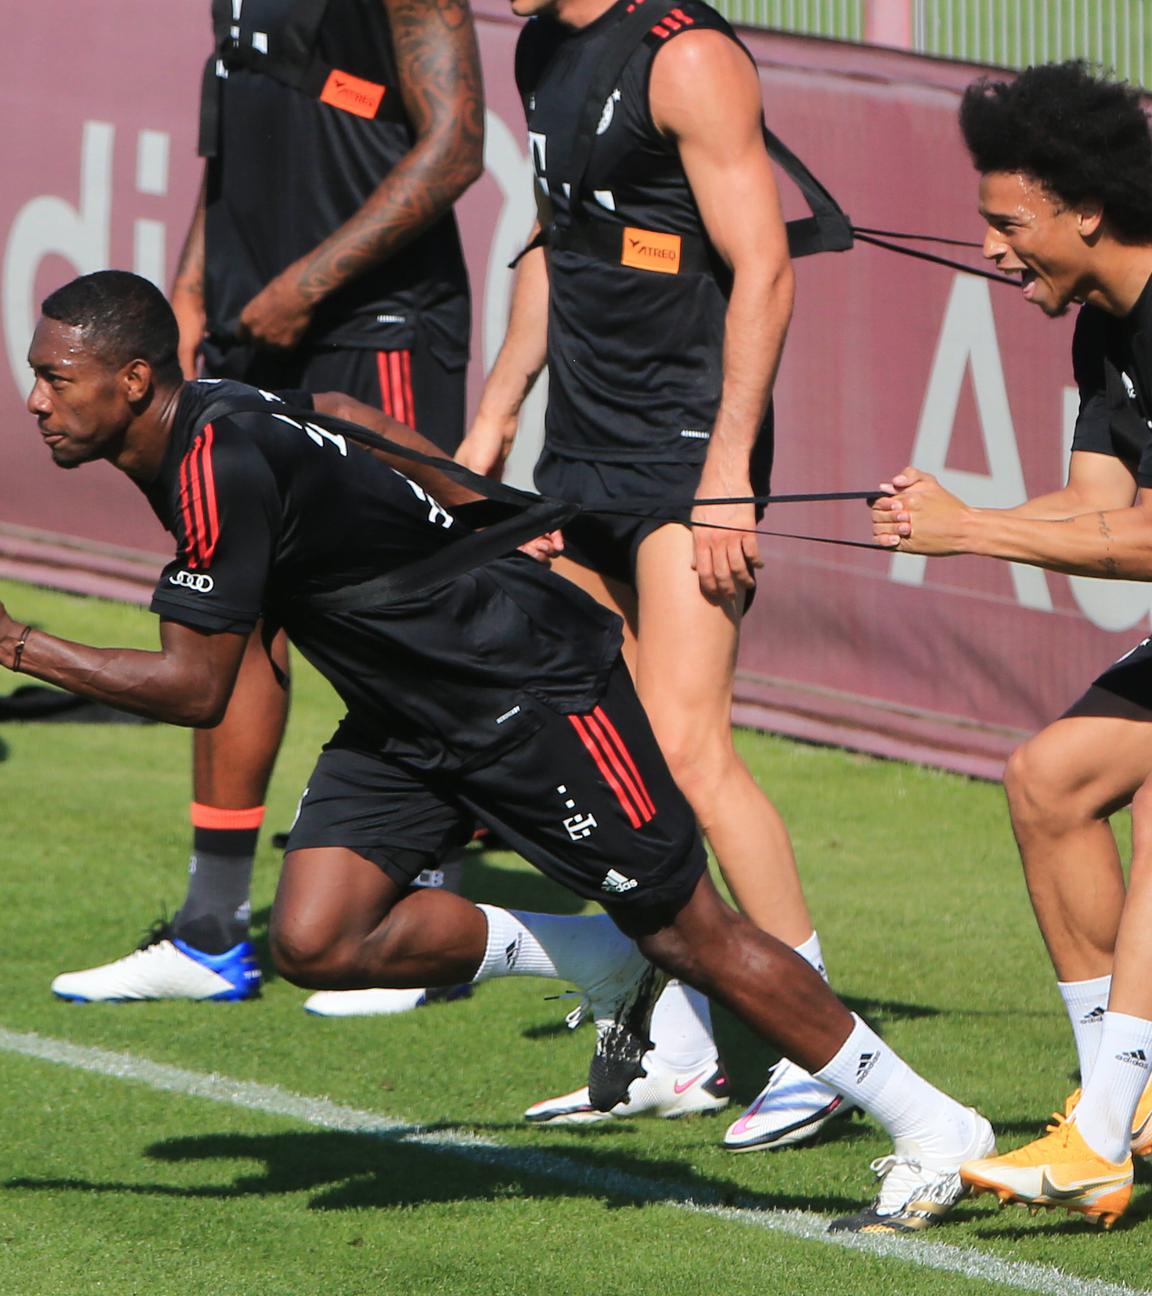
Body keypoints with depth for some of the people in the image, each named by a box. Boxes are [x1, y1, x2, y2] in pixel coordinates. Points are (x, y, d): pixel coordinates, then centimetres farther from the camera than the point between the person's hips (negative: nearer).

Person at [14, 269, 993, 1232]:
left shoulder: (219, 462, -27)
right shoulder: (207, 422, 1)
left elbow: (195, 687, -27)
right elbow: (343, 414, 20)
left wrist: (21, 647, -21)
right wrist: (475, 509, 30)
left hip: (533, 687, -9)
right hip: (406, 721, 9)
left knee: (690, 935, -4)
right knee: (316, 943, -8)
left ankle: (934, 1129, 10)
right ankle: (602, 967, 10)